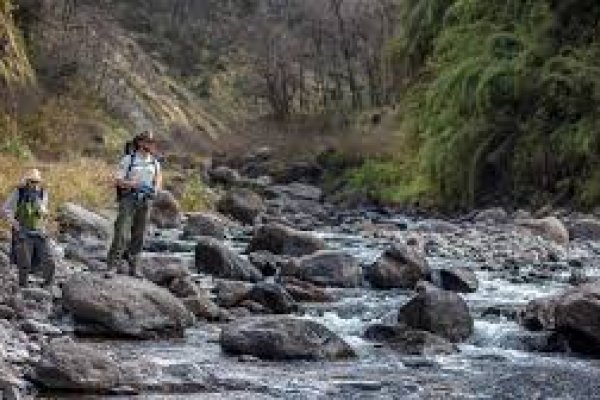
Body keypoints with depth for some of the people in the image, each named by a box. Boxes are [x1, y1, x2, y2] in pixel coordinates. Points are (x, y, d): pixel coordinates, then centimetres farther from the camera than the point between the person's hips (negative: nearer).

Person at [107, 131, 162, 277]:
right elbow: (117, 181, -8)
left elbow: (158, 181, 15)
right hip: (128, 199, -4)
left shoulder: (154, 162, 7)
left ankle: (133, 266, 13)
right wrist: (133, 184, -25)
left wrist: (155, 189, -8)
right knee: (122, 234, -13)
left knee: (138, 235, 5)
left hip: (145, 201, 4)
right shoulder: (128, 159, -6)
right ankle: (114, 266, -11)